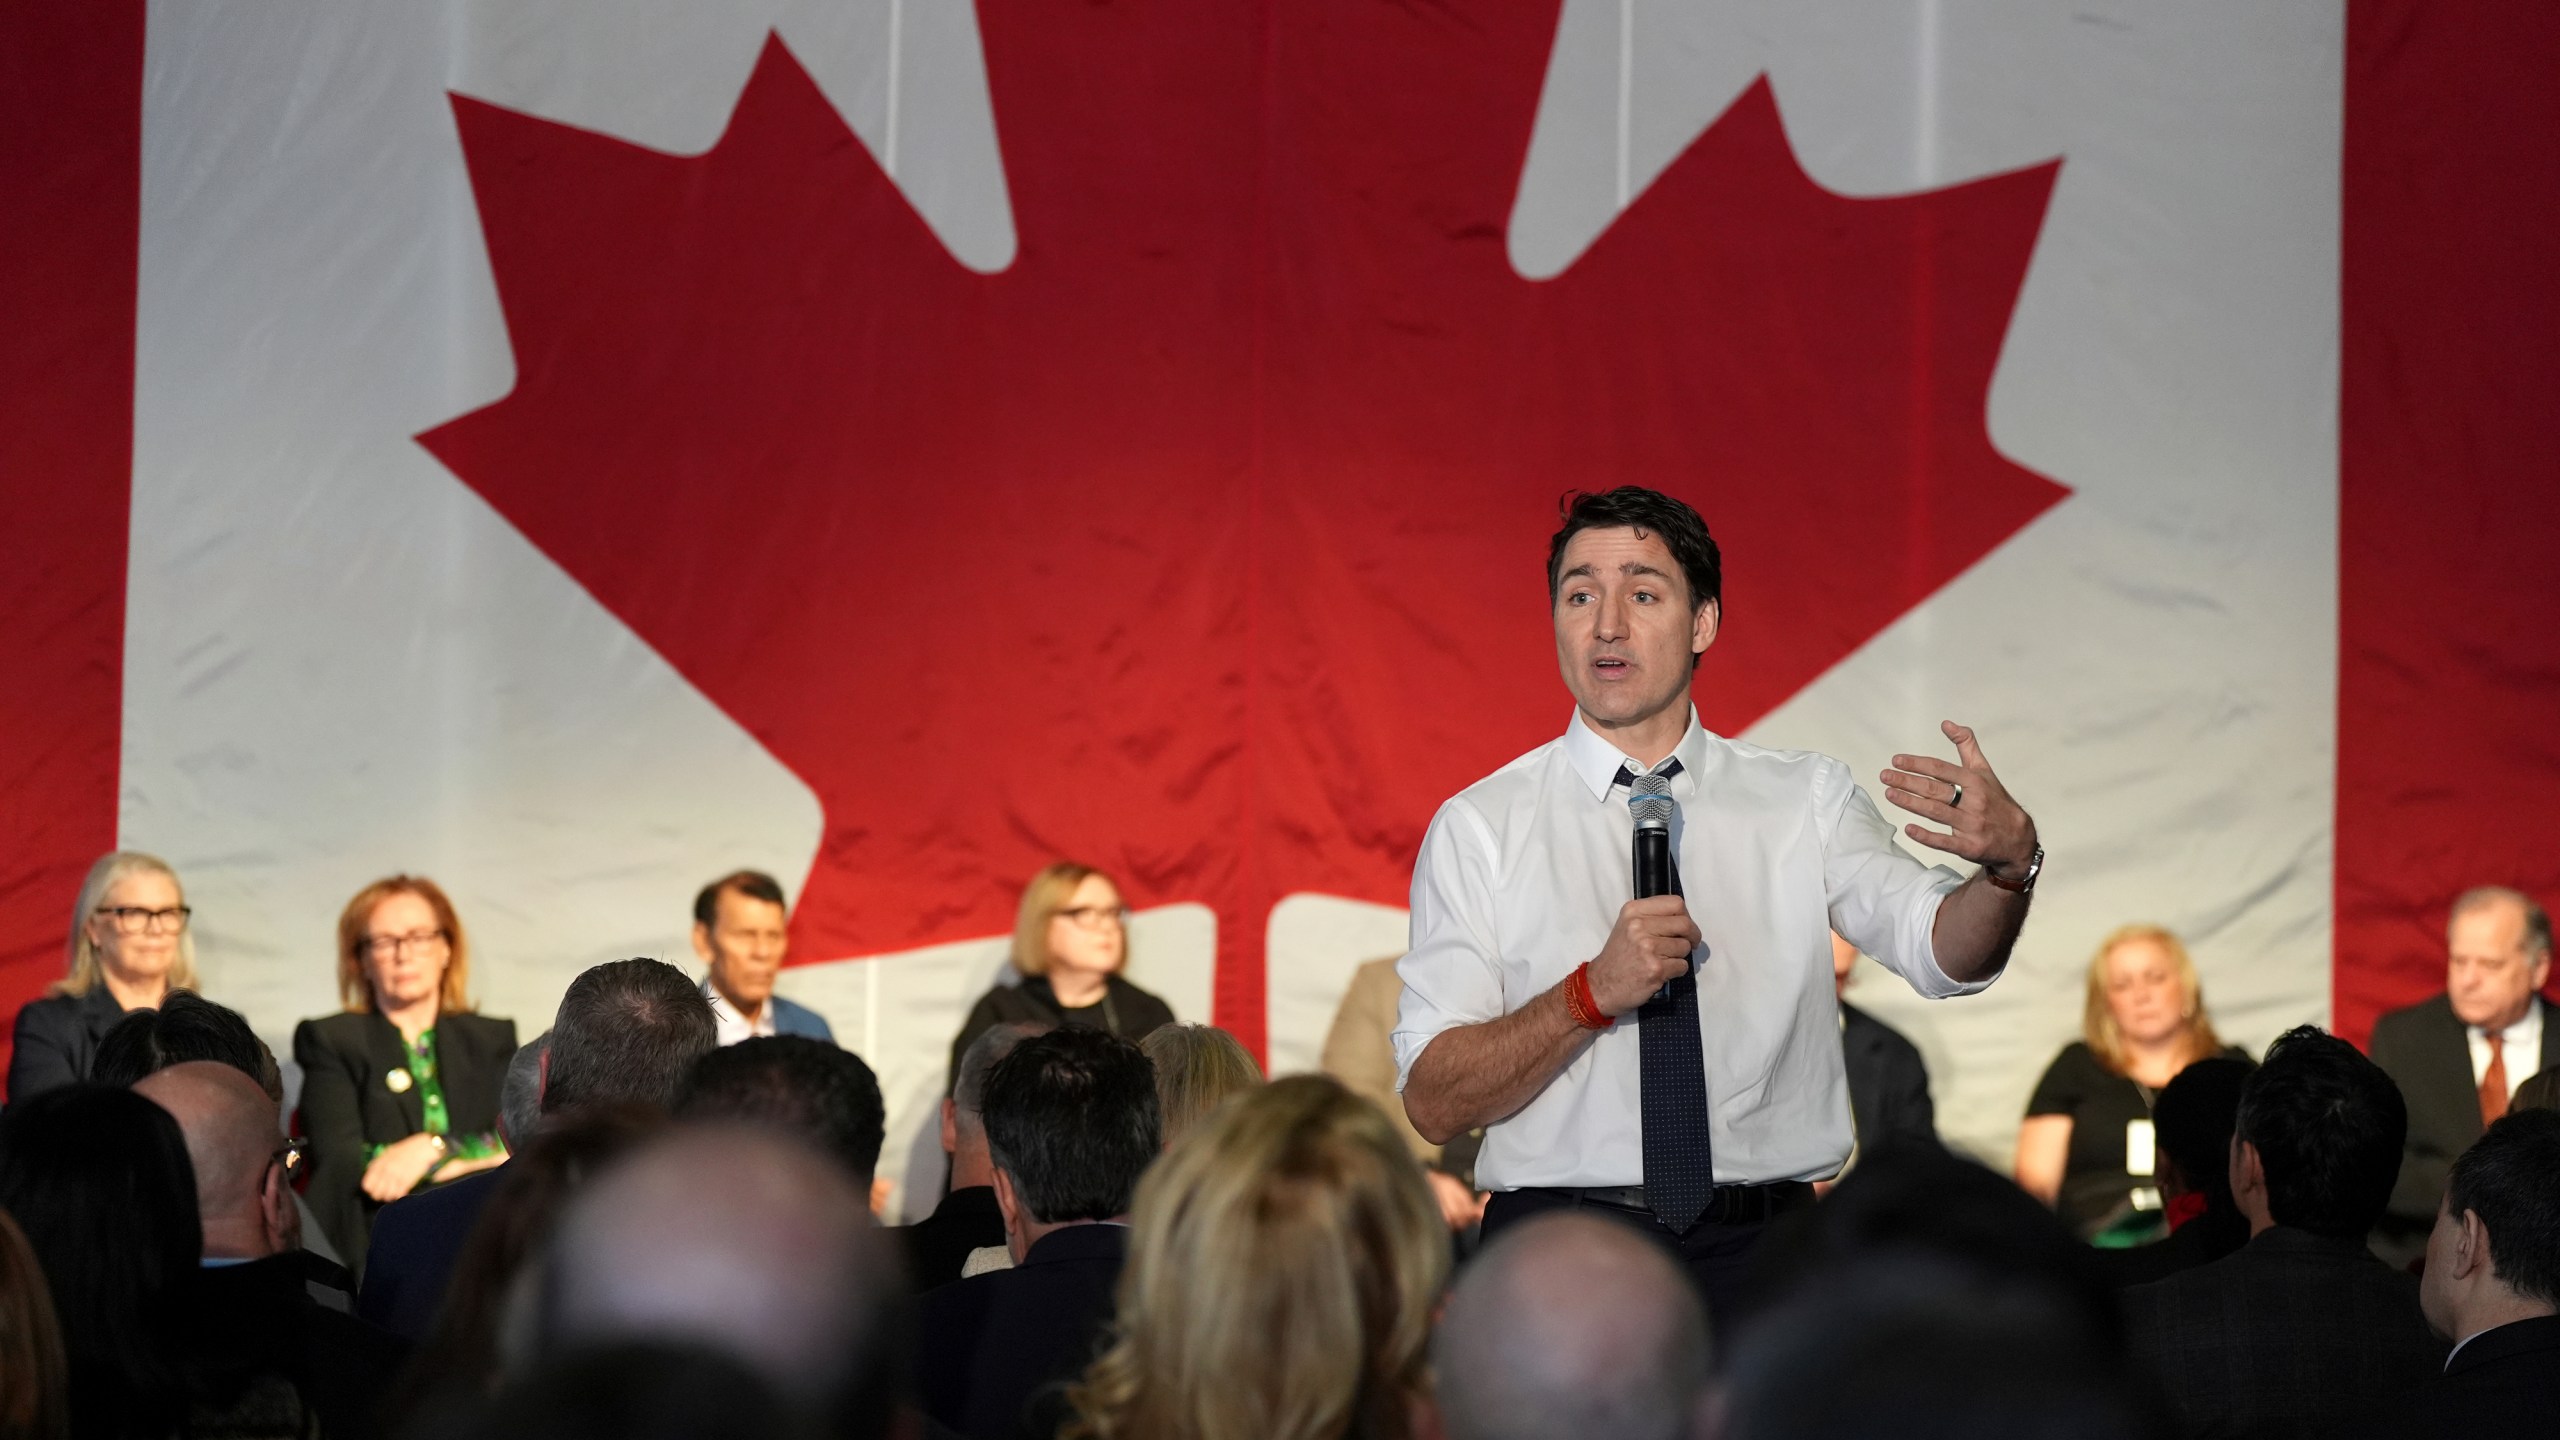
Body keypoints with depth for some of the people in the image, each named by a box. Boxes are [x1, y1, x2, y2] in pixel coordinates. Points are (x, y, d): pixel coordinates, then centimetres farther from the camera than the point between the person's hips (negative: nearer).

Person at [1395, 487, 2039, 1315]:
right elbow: (1433, 1103, -4)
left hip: (1763, 1247, 1)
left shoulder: (1805, 802, 8)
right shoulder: (1480, 828, 3)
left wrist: (2010, 859, -31)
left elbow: (1944, 954, -9)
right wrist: (1595, 992, -18)